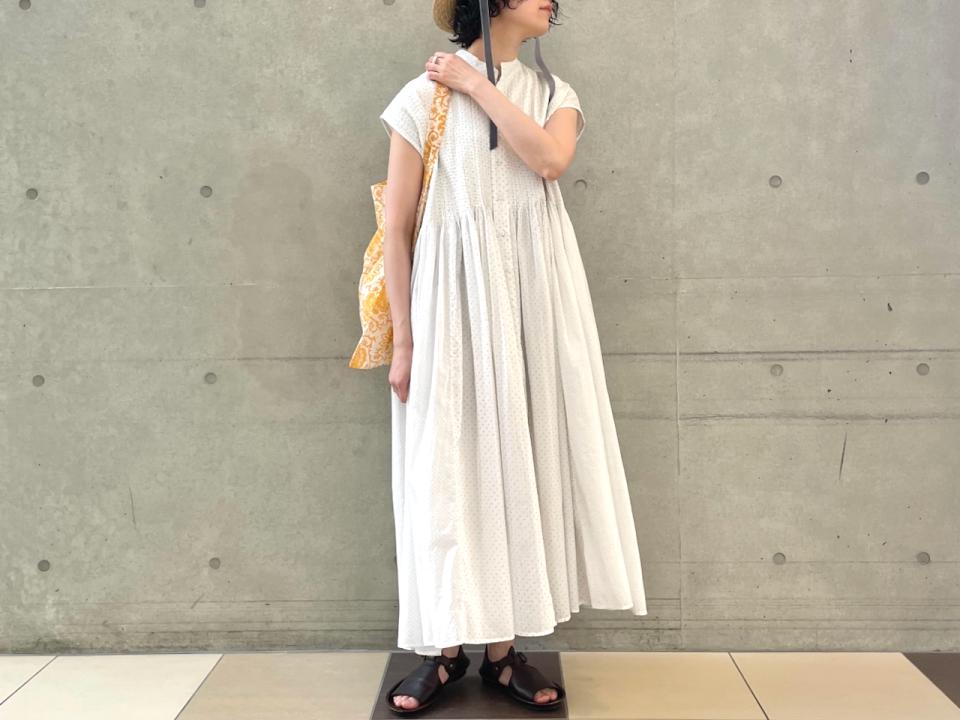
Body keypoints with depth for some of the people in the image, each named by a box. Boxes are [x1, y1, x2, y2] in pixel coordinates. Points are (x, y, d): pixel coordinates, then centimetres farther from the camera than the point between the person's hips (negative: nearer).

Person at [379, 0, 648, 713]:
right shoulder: (423, 97, 1)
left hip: (536, 299, 3)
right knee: (448, 467, 1)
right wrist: (404, 339, -5)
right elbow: (397, 228, -1)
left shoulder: (554, 91, 11)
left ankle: (504, 649, 14)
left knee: (519, 460, 4)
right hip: (455, 302, -3)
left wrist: (477, 83, -7)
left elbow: (551, 157, -13)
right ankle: (446, 648, 13)